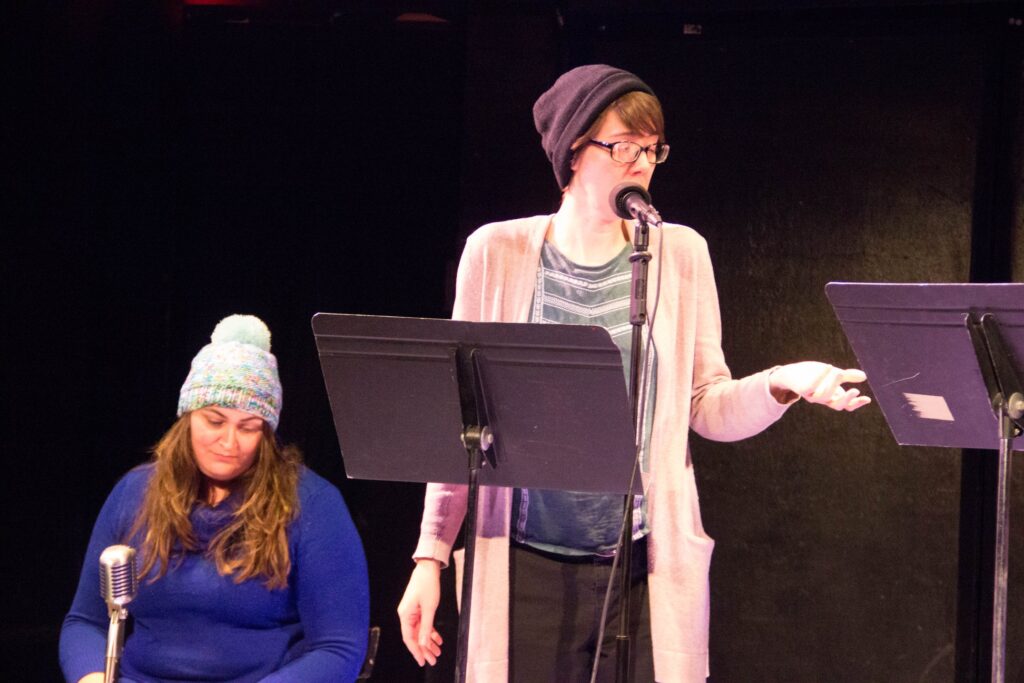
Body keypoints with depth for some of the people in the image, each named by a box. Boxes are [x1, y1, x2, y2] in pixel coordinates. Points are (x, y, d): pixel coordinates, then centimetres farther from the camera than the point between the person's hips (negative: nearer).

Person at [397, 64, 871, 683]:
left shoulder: (679, 254, 6)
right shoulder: (498, 252, 2)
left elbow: (709, 407, 6)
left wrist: (782, 384, -14)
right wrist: (431, 555, 2)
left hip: (646, 567, 1)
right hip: (525, 564, -1)